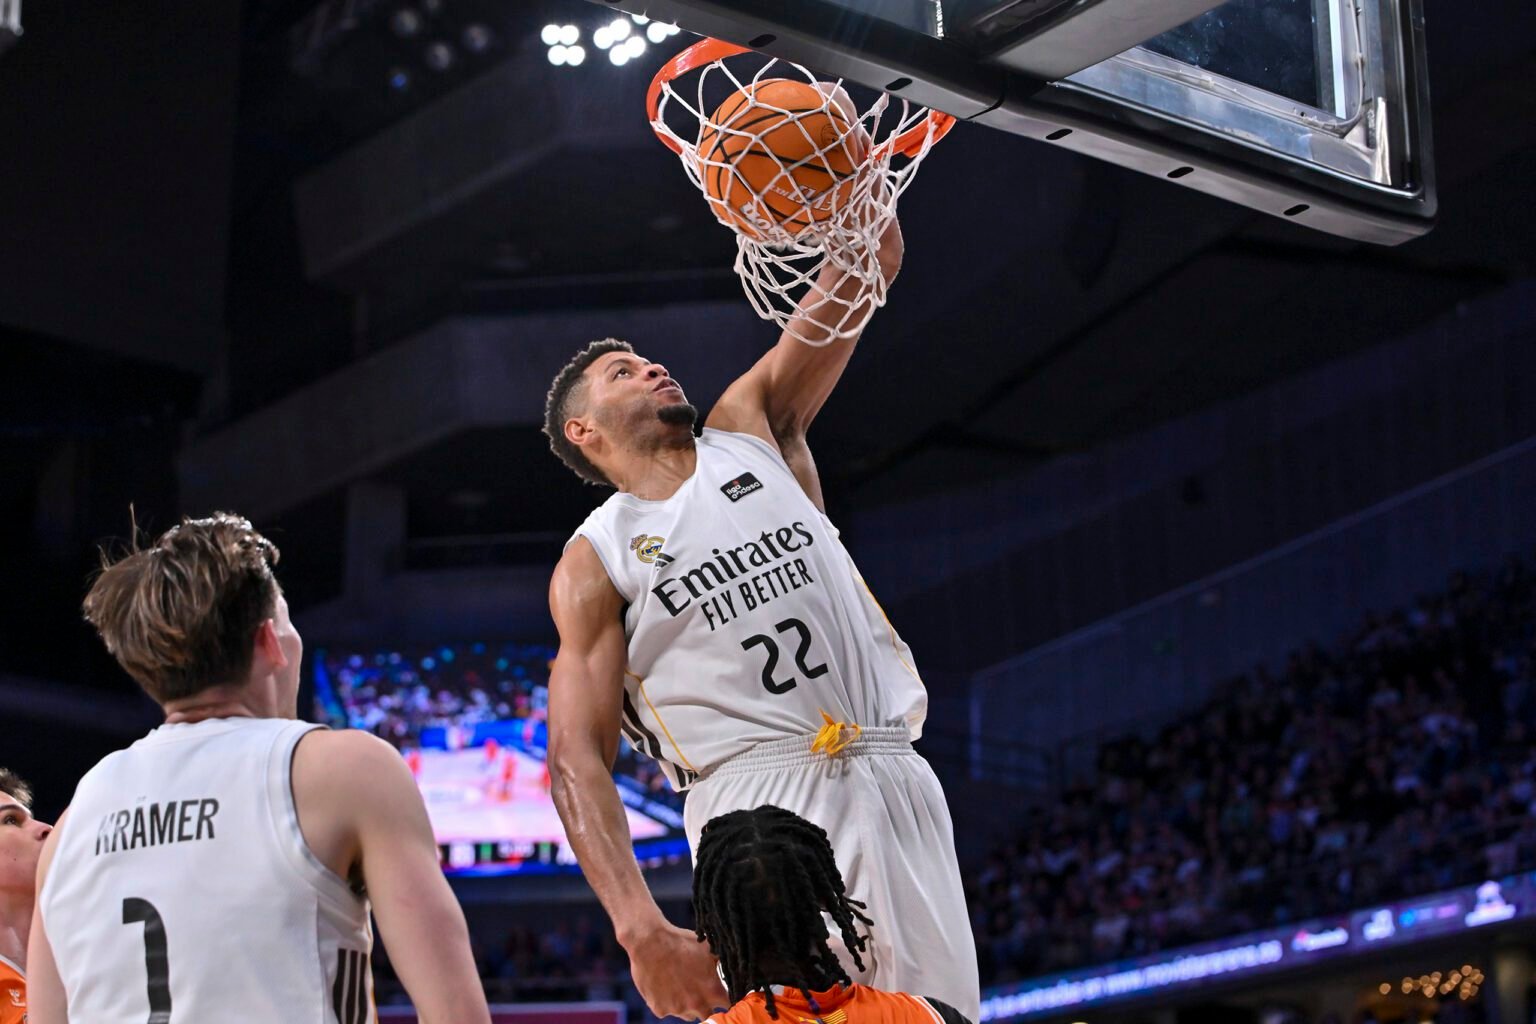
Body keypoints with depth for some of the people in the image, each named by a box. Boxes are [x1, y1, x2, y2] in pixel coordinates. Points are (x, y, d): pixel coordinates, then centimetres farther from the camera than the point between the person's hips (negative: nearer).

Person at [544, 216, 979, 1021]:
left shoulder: (751, 428, 18)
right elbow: (577, 758, -1)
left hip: (892, 782, 3)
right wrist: (640, 928, -14)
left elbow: (870, 258, 13)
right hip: (758, 801, -3)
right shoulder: (593, 562, 8)